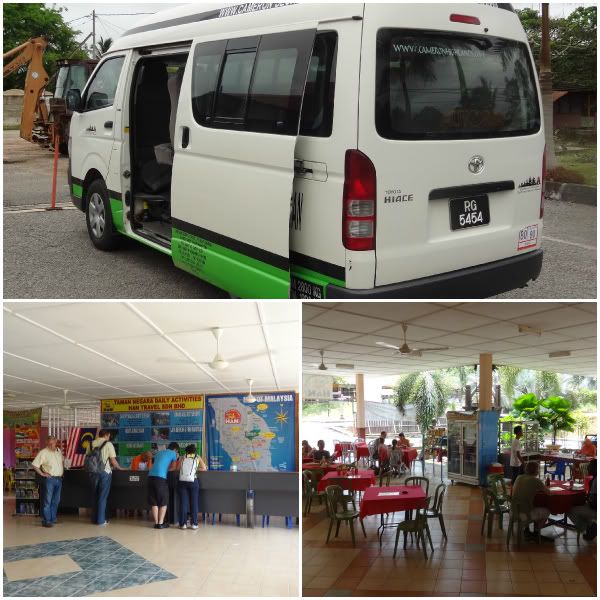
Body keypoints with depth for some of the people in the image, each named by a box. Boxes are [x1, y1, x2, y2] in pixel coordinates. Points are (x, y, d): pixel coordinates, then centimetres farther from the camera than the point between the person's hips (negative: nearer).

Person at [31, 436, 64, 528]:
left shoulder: (58, 450, 11)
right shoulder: (43, 452, -10)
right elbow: (34, 465, -14)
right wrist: (42, 474, -13)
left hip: (59, 479, 7)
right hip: (49, 479, -7)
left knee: (56, 500, 12)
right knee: (47, 501, -5)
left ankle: (53, 519, 21)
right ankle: (46, 521, -3)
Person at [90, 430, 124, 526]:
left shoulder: (92, 444, 5)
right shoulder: (108, 444, -7)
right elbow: (113, 460, -9)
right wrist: (119, 468, 8)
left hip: (94, 473, 4)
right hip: (105, 472, -4)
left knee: (95, 496, 16)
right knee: (103, 497, 3)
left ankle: (95, 518, 21)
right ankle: (101, 520, 4)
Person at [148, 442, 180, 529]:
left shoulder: (159, 452, 28)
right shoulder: (173, 453, 12)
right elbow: (174, 468, 14)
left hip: (151, 476, 6)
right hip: (161, 477, -5)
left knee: (154, 502, 10)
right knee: (163, 502, 5)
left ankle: (156, 523, 8)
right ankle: (161, 523, 2)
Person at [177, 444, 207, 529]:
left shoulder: (183, 457, 18)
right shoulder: (198, 457, 16)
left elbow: (178, 468, 6)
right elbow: (204, 468, 9)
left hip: (182, 481, 1)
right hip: (193, 481, -1)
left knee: (183, 502, 5)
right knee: (194, 502, 7)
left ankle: (183, 524, 5)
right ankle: (194, 523, 6)